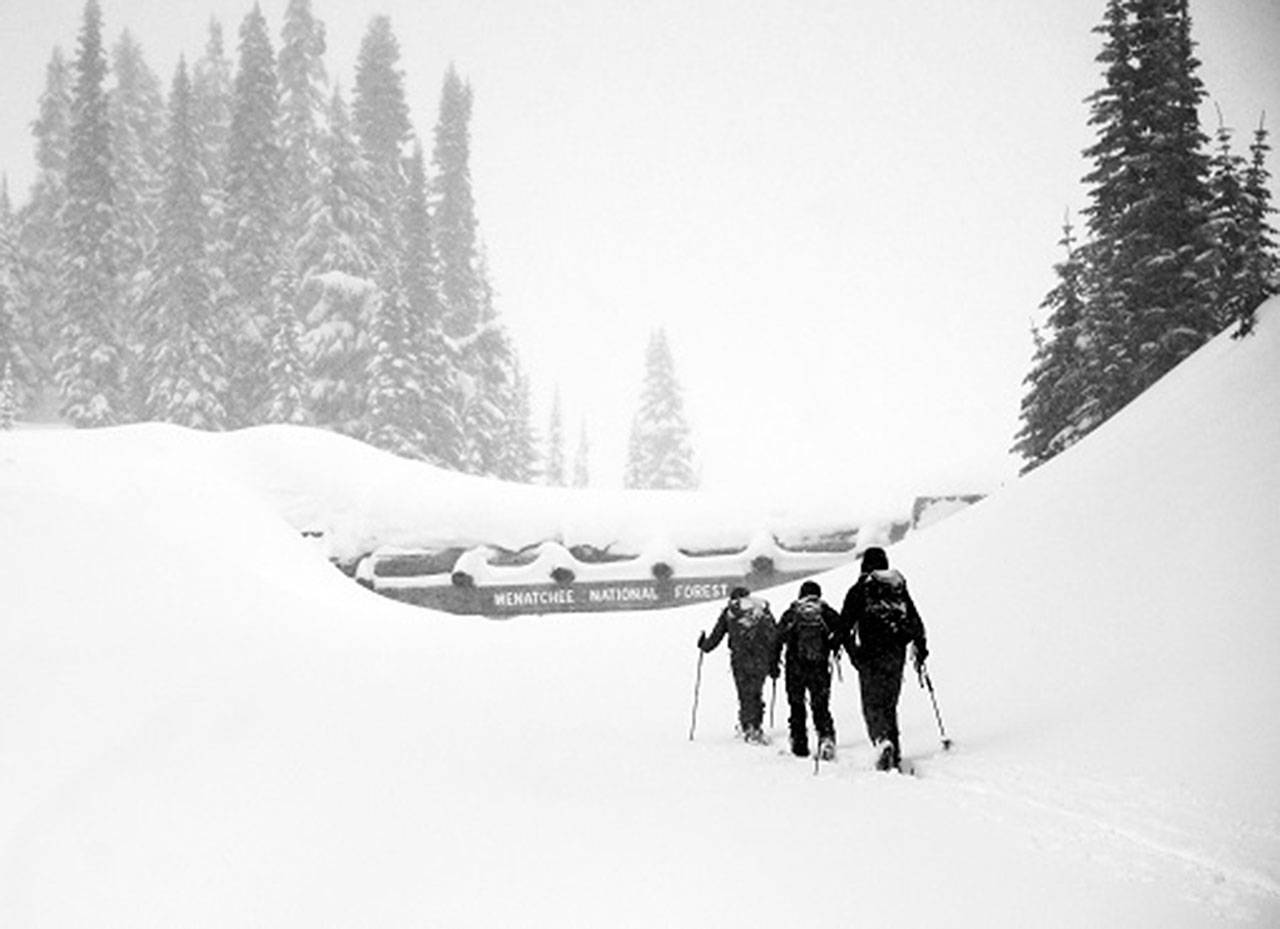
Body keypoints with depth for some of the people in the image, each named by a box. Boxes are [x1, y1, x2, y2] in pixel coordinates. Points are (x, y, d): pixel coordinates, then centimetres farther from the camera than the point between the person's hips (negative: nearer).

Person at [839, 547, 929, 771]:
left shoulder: (859, 589, 1)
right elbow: (916, 622, 14)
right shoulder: (900, 588, 13)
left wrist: (852, 651, 4)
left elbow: (845, 624, -4)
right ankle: (895, 756, 8)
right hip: (896, 655, 4)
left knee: (872, 704, -2)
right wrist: (921, 649, 19)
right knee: (889, 704, 13)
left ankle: (882, 740, -29)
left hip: (870, 654, -4)